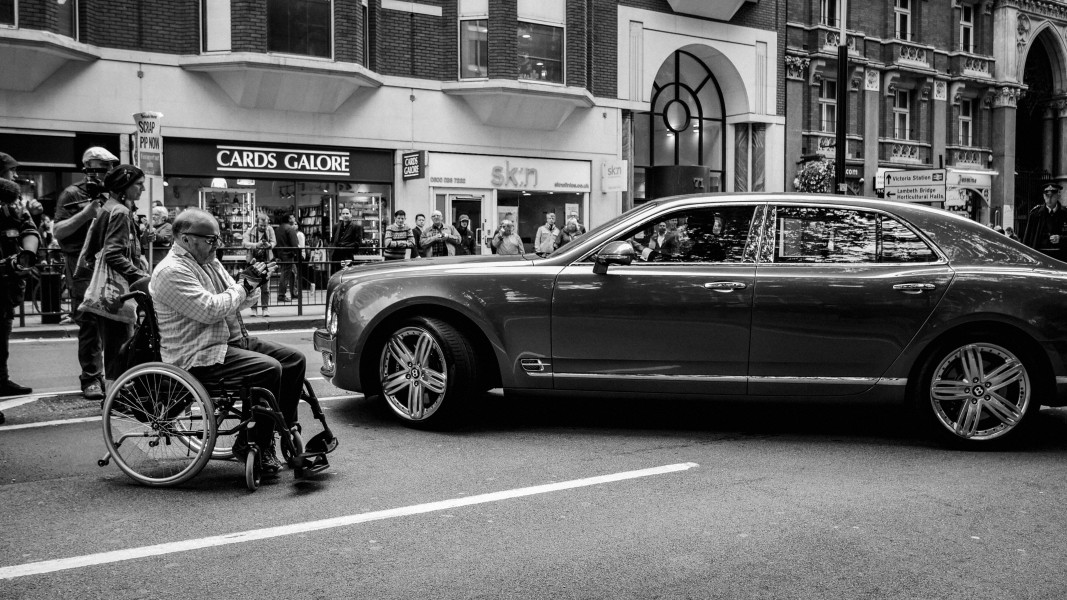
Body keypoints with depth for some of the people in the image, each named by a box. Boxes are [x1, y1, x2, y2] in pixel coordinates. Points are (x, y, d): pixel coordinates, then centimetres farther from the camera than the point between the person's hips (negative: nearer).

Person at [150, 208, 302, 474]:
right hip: (199, 357, -10)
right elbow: (210, 309, -25)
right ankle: (252, 445, -14)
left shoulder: (209, 262, 15)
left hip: (231, 340, 10)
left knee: (294, 360, 1)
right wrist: (243, 285, -12)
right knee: (268, 369, -27)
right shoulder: (172, 271, -15)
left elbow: (239, 302, 19)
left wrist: (249, 283, -4)